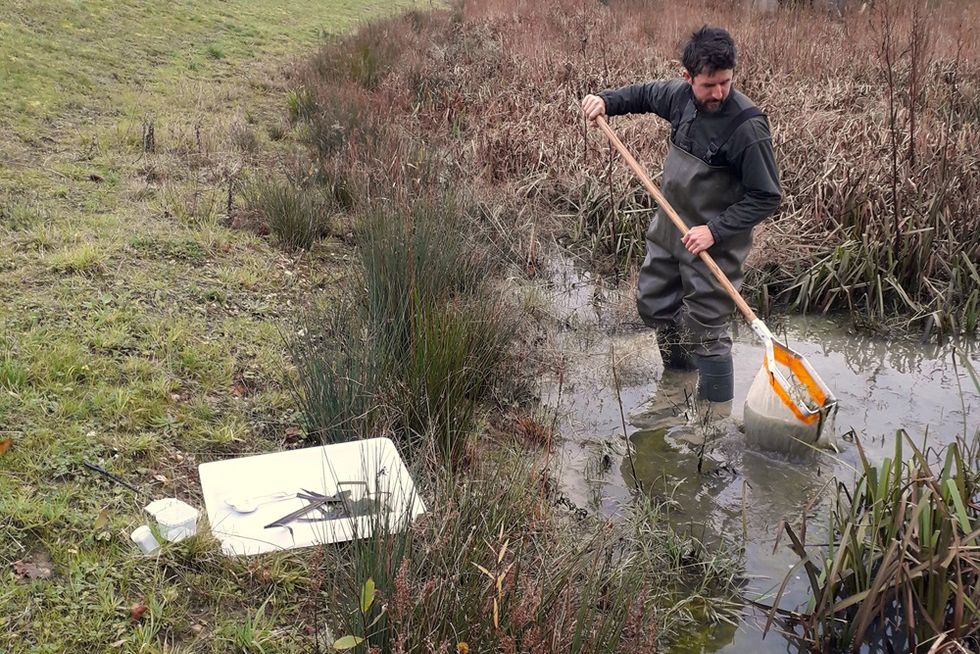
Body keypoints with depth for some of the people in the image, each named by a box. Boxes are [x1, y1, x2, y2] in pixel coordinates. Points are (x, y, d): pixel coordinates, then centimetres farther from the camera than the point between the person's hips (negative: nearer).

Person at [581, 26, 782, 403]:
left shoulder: (747, 126, -25)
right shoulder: (681, 95, -6)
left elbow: (767, 197, -21)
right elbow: (643, 95, 17)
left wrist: (715, 230, -25)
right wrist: (606, 101, 1)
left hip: (713, 242, -8)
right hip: (668, 230, 8)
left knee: (705, 331, -3)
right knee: (653, 303, 23)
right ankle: (679, 374, 47)